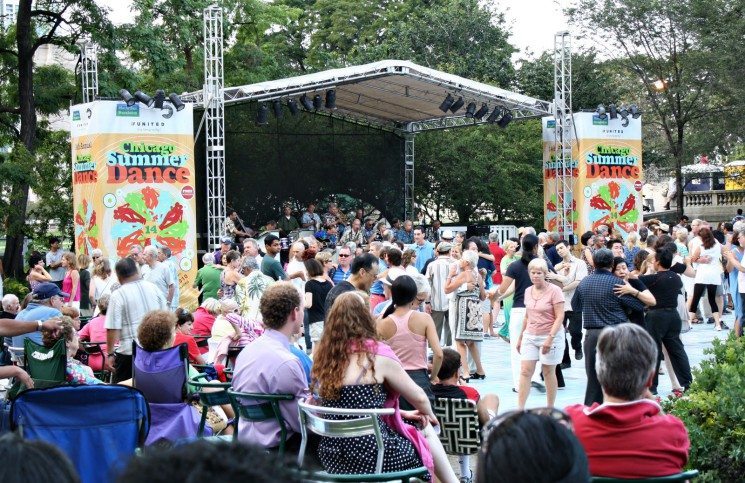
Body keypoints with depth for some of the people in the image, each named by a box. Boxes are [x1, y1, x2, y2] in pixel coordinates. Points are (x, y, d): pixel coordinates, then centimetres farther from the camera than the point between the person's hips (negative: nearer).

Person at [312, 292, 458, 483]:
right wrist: (429, 415, 21)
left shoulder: (324, 356, 5)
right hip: (371, 457, -6)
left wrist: (402, 414, 19)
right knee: (425, 430, 22)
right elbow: (419, 398, 0)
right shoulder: (377, 353, -12)